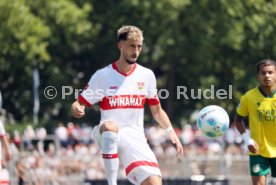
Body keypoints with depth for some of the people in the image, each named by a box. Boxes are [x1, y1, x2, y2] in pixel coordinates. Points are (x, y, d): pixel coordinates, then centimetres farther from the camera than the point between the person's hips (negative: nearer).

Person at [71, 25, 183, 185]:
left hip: (135, 137, 3)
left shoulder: (147, 75, 8)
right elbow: (80, 104, 3)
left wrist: (171, 131, 3)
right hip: (107, 135, -3)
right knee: (110, 126, -42)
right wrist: (76, 109, -21)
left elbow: (157, 110, 18)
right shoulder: (103, 76, -1)